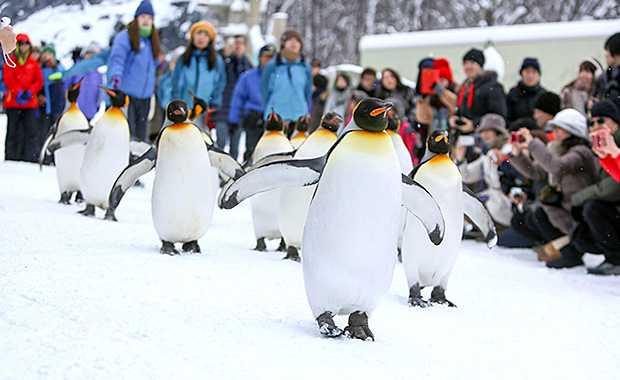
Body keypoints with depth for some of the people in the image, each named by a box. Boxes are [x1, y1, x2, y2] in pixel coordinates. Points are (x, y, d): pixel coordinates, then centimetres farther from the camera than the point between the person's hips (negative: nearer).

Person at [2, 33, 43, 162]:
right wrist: (18, 92, -14)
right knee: (13, 130, -1)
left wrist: (29, 92, -7)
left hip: (30, 102, 1)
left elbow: (39, 81, 10)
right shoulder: (10, 60, 8)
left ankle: (31, 158, -6)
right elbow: (7, 78, -2)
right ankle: (11, 157, 5)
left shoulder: (34, 63, 13)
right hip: (13, 102, -1)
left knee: (31, 130, -7)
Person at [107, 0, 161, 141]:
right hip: (126, 93, -7)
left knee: (140, 135, 9)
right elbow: (117, 59, -18)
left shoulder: (153, 40, 17)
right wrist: (116, 76, -34)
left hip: (145, 96, 7)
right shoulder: (125, 36, -6)